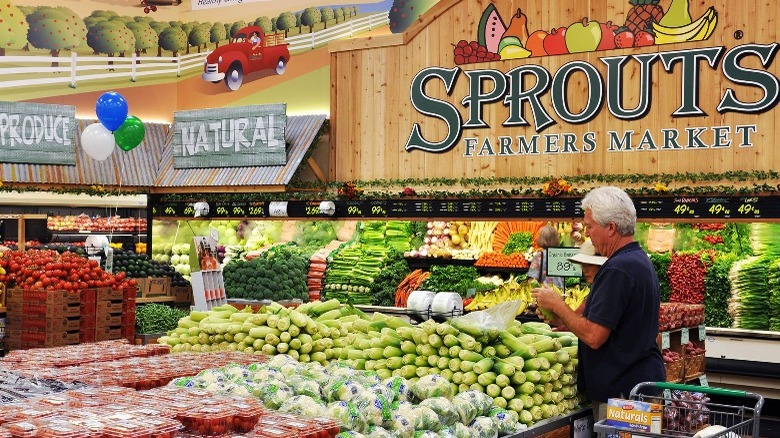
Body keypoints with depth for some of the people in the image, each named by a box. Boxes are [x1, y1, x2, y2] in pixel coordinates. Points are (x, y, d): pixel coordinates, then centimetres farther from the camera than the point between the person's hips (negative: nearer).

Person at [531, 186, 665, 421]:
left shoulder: (618, 269, -21)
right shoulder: (640, 260, 13)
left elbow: (593, 336, -23)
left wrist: (557, 304, -9)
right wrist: (563, 322, 17)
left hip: (622, 392, -10)